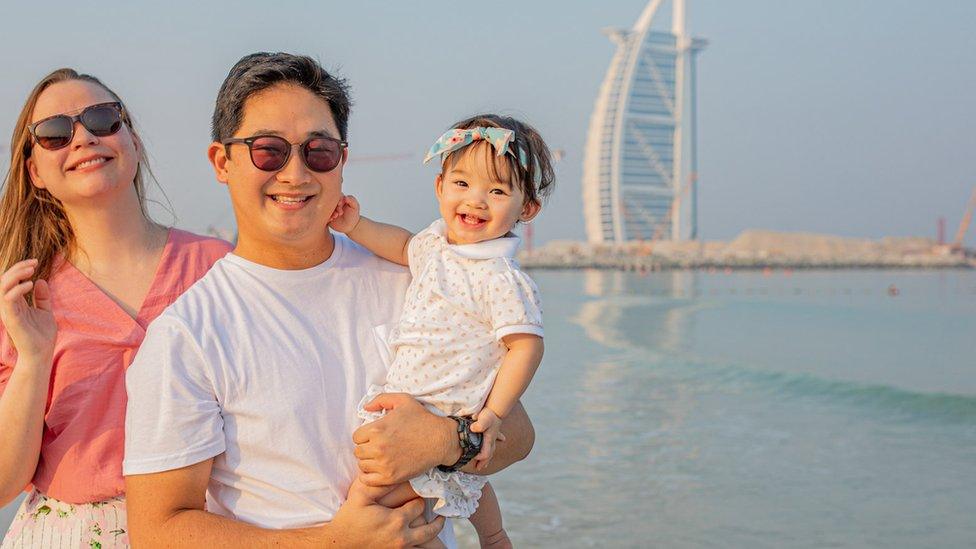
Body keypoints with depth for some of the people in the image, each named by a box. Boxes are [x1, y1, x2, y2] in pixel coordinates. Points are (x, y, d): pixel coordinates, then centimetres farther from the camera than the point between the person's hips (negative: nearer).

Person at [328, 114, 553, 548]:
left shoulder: (502, 280, -22)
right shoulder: (437, 241, 3)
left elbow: (526, 346, -21)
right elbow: (404, 246, 24)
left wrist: (493, 414, -22)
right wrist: (355, 226, 15)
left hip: (446, 420, -9)